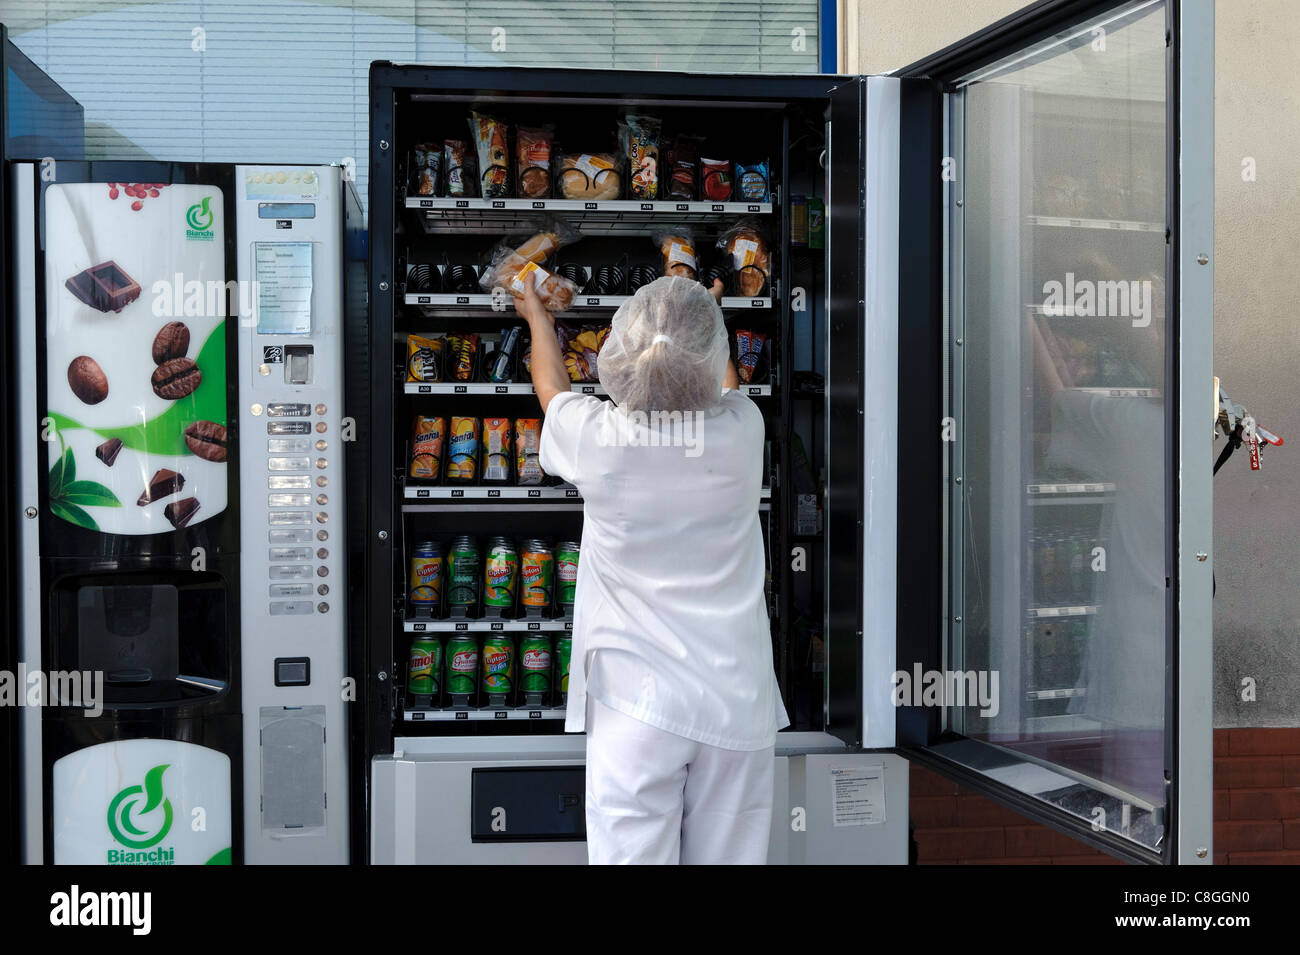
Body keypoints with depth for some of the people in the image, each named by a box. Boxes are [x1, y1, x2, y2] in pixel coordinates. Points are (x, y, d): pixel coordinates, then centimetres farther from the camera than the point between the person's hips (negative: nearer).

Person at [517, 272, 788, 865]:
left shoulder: (598, 439, -12)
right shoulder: (741, 431, -7)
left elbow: (551, 388, 14)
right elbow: (723, 387, 20)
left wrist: (537, 315, 34)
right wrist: (702, 317, 40)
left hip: (637, 704, -2)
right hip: (737, 701, 2)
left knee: (632, 853, 5)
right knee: (729, 855, 12)